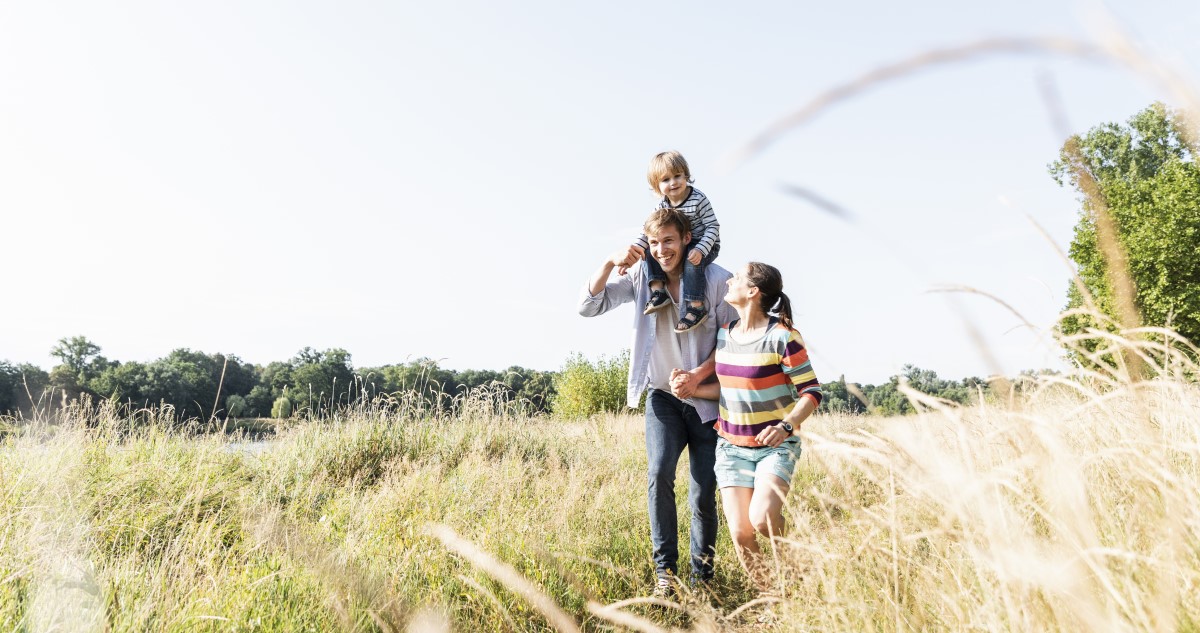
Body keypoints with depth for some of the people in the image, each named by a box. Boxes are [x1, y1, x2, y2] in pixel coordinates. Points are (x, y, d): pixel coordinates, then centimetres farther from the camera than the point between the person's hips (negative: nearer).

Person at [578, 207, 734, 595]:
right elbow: (588, 306, -6)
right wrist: (610, 263, -19)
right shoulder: (641, 278, -1)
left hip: (707, 400, -1)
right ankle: (665, 568, -5)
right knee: (659, 474, -19)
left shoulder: (717, 279, -10)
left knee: (703, 495, 2)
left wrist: (698, 375, -21)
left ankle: (702, 574, 22)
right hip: (662, 395, 2)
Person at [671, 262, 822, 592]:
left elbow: (811, 391, -13)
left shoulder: (782, 336, -15)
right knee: (740, 533, -2)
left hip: (776, 446, -5)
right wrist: (694, 387, -3)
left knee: (761, 518, -25)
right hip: (732, 447, 5)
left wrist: (786, 426, -29)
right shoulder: (724, 334, 4)